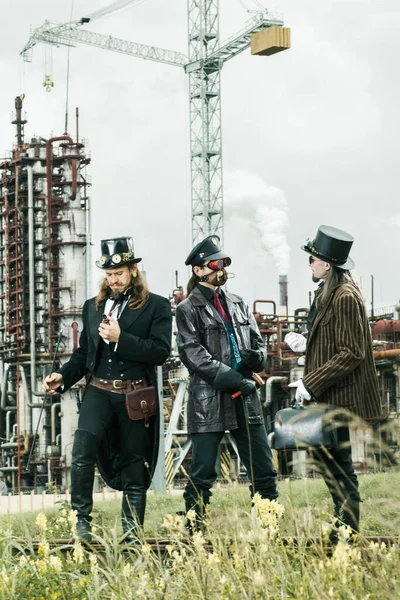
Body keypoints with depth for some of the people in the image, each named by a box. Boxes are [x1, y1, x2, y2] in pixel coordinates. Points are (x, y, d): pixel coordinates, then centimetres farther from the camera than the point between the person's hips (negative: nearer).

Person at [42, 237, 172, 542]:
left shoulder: (157, 306, 1)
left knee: (134, 466, 3)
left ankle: (132, 536, 10)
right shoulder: (93, 307, 15)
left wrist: (120, 338, -16)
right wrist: (63, 376, 5)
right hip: (99, 391, 2)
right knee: (83, 449, -21)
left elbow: (161, 352, -9)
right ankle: (82, 519, -10)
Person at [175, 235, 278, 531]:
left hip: (245, 399, 6)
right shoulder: (188, 309, -1)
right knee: (202, 476, -3)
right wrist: (234, 380, -19)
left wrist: (256, 357, -6)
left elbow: (258, 342, 20)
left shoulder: (238, 304, 17)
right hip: (209, 401, -6)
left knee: (264, 472, 7)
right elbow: (193, 354, -11)